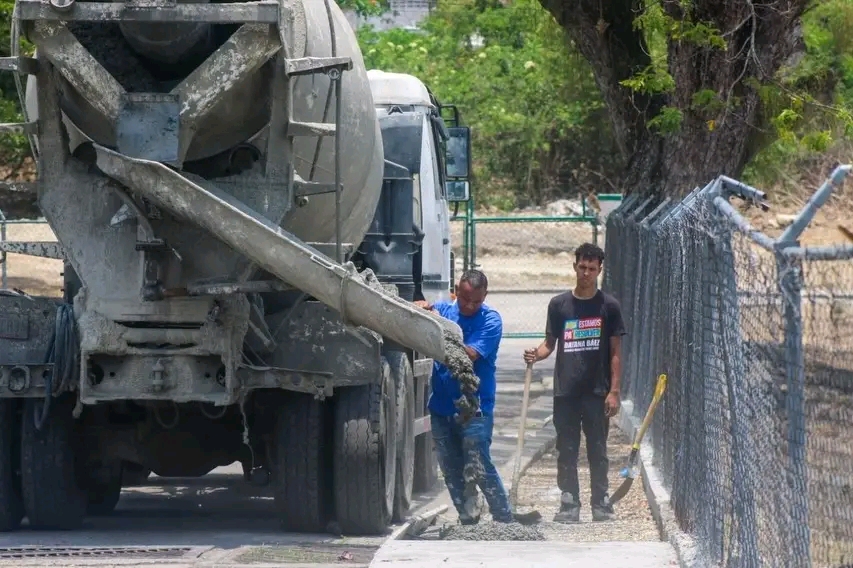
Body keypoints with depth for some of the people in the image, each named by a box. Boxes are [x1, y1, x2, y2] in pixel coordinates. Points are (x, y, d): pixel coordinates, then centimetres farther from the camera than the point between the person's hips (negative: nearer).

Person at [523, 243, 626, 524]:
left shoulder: (608, 306, 3)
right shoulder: (559, 304, 7)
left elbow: (615, 351, 2)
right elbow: (550, 343, 12)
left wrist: (614, 391, -5)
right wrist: (536, 354, -12)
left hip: (597, 393, -2)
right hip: (565, 392, 2)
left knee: (598, 452, 1)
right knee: (567, 452, 3)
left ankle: (601, 504, 7)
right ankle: (569, 504, 7)